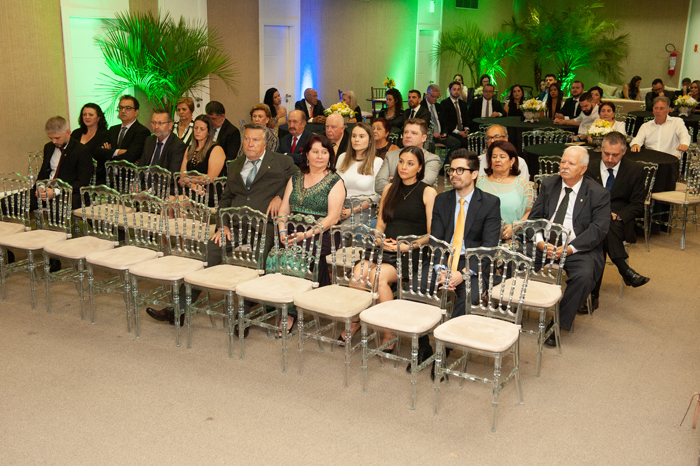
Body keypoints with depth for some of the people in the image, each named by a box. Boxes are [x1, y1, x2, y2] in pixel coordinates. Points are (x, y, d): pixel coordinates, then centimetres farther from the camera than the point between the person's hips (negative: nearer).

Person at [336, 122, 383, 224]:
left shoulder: (377, 162, 1)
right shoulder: (343, 157, 16)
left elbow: (377, 196, -4)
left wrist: (354, 210, -13)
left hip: (363, 211, -3)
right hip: (340, 208, 3)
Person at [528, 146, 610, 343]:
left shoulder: (599, 194, -1)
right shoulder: (549, 185, 11)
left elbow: (598, 230, -9)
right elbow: (534, 217, 7)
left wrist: (569, 249, -21)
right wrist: (540, 242, -13)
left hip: (579, 249, -3)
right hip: (545, 245, 3)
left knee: (584, 275, -33)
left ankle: (558, 324, -18)